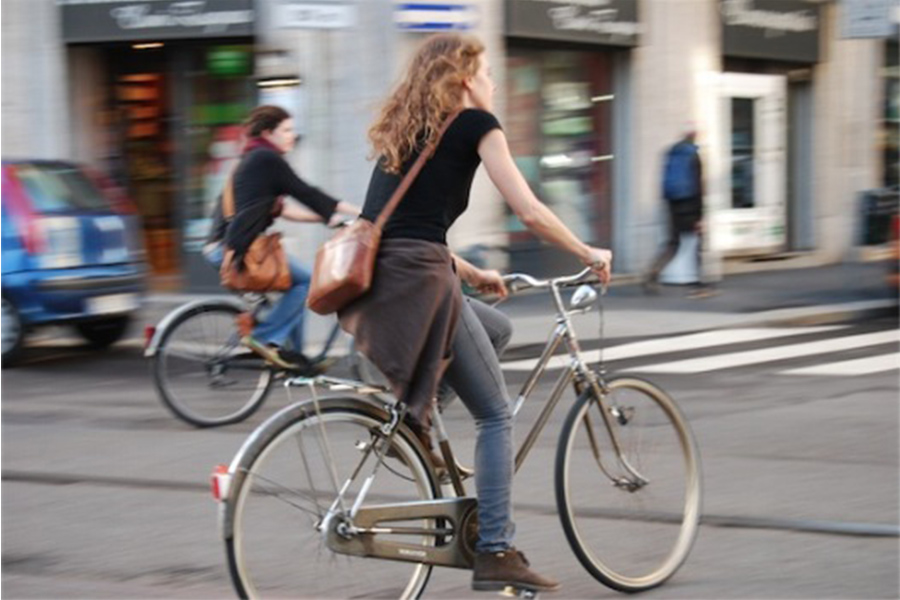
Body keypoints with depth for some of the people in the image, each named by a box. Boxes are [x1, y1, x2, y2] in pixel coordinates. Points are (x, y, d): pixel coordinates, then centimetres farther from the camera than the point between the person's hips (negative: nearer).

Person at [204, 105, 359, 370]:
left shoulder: (251, 160, 22)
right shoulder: (267, 159, -7)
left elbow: (280, 209, 23)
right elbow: (306, 194, -7)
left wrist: (327, 217, 19)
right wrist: (358, 212, -2)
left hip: (222, 246, 10)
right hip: (236, 248, -10)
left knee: (297, 281, 17)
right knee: (305, 280, -11)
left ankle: (294, 354, 16)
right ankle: (265, 338, -11)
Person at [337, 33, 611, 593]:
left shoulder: (404, 131, 25)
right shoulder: (476, 123, 3)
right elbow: (530, 212, 0)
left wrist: (470, 273, 33)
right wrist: (590, 254, 12)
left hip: (373, 283, 7)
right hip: (418, 281, -7)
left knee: (494, 329, 30)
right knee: (497, 414, 3)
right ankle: (496, 553, -1)